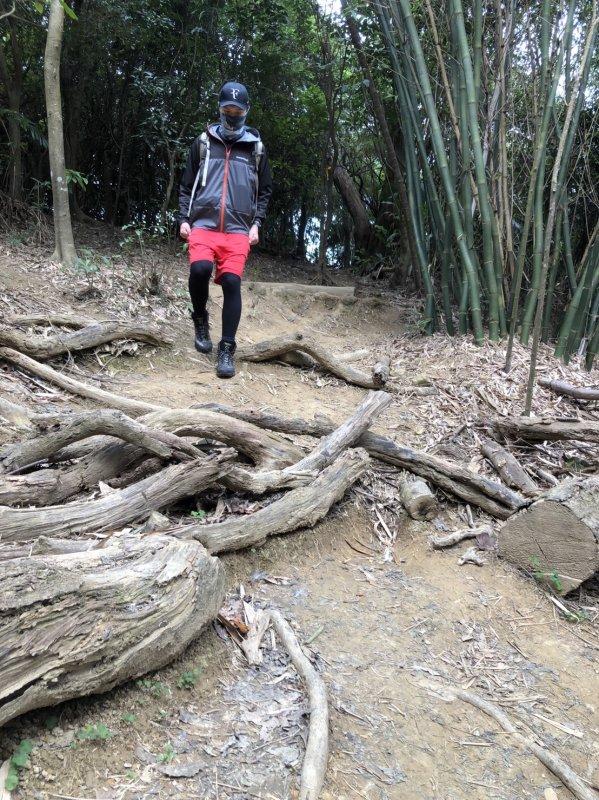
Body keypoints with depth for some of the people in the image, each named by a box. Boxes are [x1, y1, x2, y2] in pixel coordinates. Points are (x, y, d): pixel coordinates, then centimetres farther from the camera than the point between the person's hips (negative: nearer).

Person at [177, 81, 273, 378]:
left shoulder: (256, 147, 14)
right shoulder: (204, 142, 13)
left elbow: (264, 191, 18)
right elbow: (187, 185, 15)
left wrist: (256, 224, 5)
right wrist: (184, 219, 3)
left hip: (238, 230, 0)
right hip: (203, 224, 0)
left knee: (232, 282, -12)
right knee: (200, 268, -26)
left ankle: (227, 350, -4)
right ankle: (200, 319, 4)